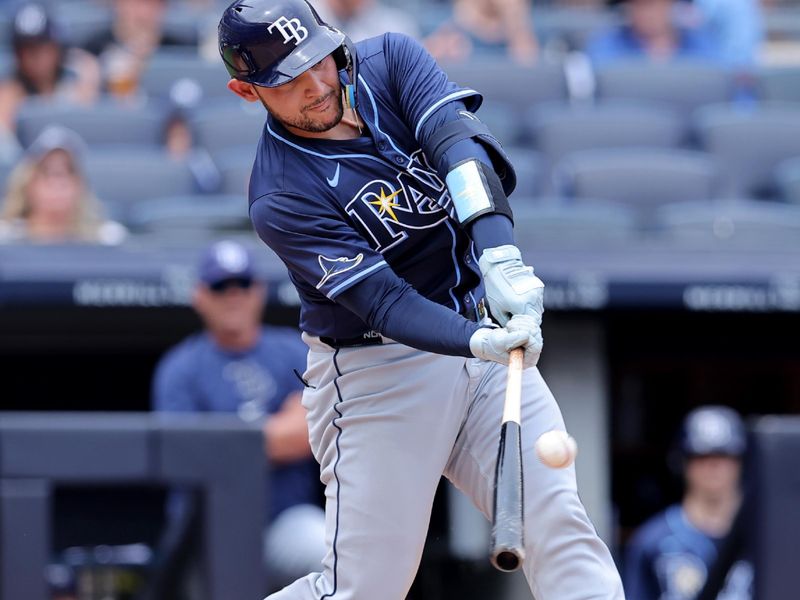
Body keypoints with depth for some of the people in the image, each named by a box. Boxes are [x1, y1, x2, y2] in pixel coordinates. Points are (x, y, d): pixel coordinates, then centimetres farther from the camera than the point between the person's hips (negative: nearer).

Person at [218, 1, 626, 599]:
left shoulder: (390, 59, -5)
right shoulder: (281, 199, -18)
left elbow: (455, 137, -23)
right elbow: (385, 302, -25)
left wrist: (499, 251, -41)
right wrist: (481, 343, -43)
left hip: (481, 329, 5)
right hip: (377, 373, -5)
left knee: (560, 526, -7)